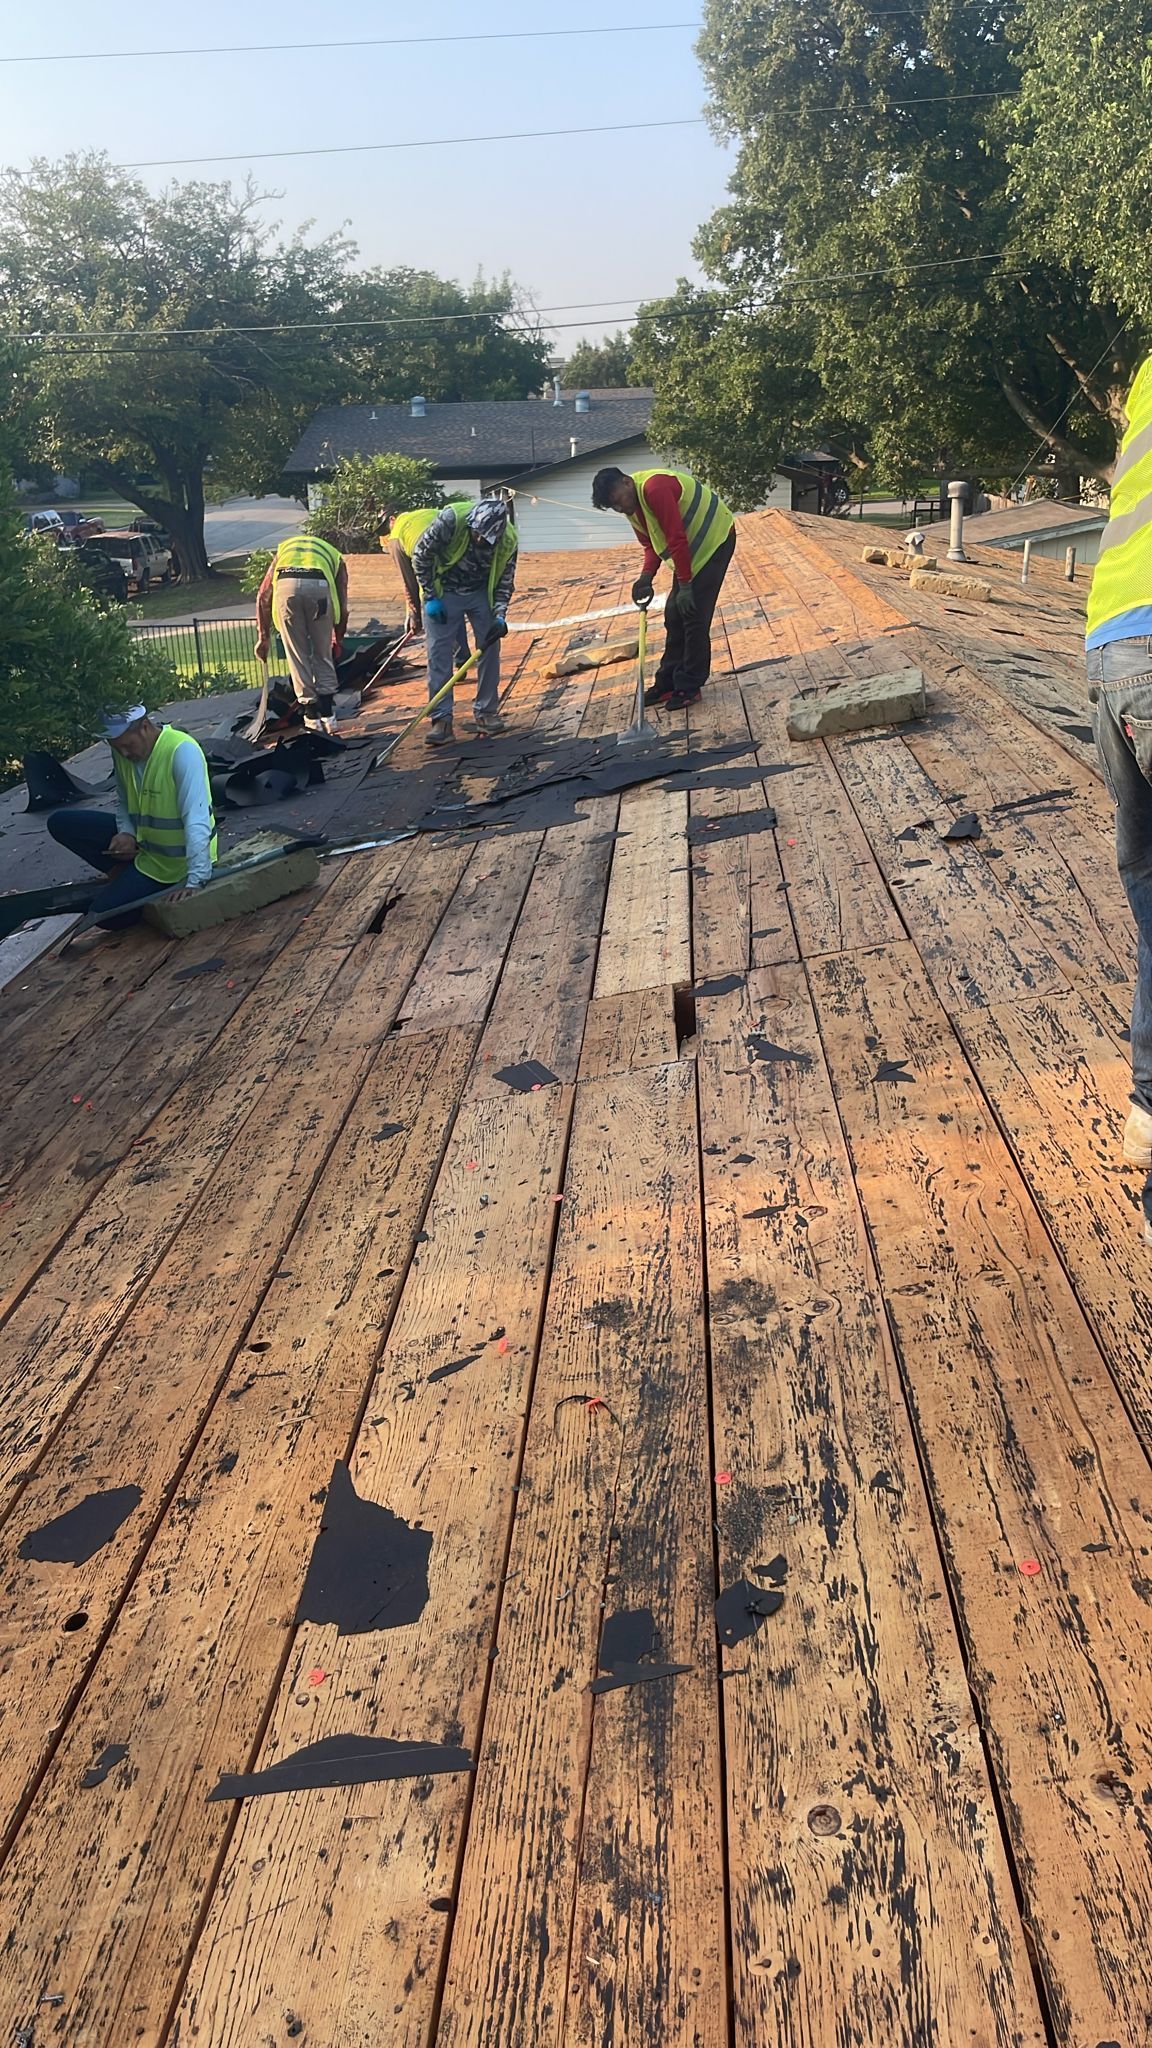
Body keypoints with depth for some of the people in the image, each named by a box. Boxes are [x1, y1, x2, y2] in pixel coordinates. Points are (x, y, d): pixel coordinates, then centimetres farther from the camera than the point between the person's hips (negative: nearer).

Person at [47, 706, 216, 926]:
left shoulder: (182, 751, -28)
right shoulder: (123, 754, -5)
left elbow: (197, 822, -34)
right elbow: (124, 803, 11)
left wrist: (194, 881, -40)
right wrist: (127, 833, -11)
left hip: (174, 857, -8)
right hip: (142, 839, 8)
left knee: (106, 914, -13)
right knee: (60, 823, 3)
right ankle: (126, 875, 7)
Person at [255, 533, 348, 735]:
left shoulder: (284, 549, 38)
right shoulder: (334, 554, 36)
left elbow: (263, 596, 27)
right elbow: (342, 605, 29)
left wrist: (263, 637, 29)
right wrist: (338, 640, 42)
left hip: (286, 584, 1)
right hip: (319, 586, 0)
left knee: (298, 656, 11)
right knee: (323, 654, 16)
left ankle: (312, 718, 13)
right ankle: (327, 716, 17)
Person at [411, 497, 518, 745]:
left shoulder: (508, 541, -20)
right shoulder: (451, 520, -30)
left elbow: (505, 582, -6)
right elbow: (421, 554, -17)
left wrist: (500, 616, -21)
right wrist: (430, 597, -14)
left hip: (481, 593, 3)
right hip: (443, 591, -2)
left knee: (490, 648, 0)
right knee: (439, 654, -6)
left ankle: (486, 712, 13)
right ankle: (441, 719, -3)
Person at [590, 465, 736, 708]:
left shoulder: (655, 488, -28)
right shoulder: (632, 507, 3)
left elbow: (677, 539, -29)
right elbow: (652, 544, 8)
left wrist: (684, 585, -27)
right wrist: (646, 576, -12)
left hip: (715, 540, -10)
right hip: (693, 549, 10)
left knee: (694, 615, -11)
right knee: (674, 615, 9)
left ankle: (689, 687, -3)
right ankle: (668, 682, 16)